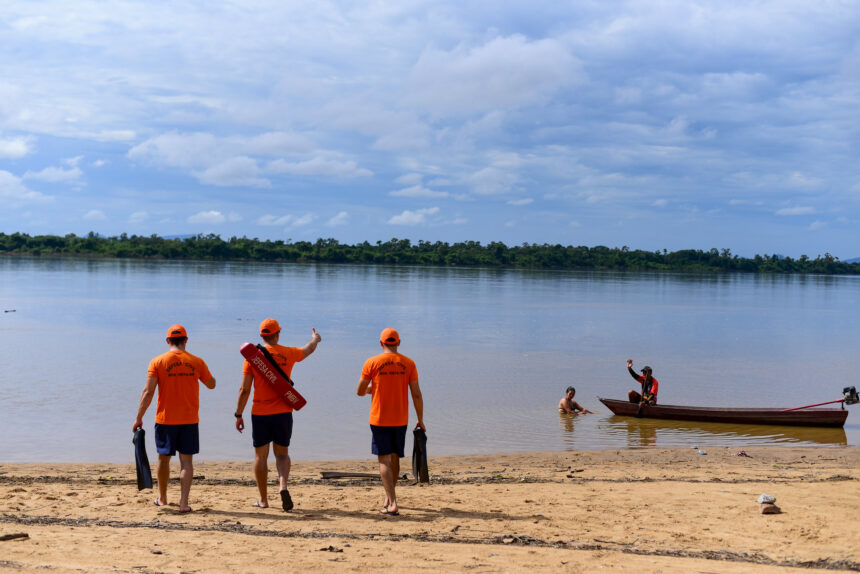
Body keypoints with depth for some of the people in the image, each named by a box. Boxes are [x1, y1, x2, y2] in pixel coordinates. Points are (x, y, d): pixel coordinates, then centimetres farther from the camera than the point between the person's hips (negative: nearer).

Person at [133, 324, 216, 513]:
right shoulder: (196, 362, -1)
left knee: (164, 458, 14)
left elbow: (148, 392, -9)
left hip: (165, 419, 0)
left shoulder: (158, 362, -5)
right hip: (189, 419, 1)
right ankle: (184, 502, -5)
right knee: (186, 460, 3)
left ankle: (162, 498, 29)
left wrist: (139, 418, -5)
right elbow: (211, 384, 13)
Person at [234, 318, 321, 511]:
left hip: (260, 414, -1)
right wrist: (315, 339, 46)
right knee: (282, 453, 12)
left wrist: (238, 415, 2)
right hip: (283, 413, 1)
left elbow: (244, 389, -6)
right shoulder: (288, 354, 0)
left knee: (260, 455, 9)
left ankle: (263, 500, 13)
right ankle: (283, 486, -14)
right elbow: (308, 349, 24)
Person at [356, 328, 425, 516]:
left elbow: (360, 391, 0)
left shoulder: (372, 363, -5)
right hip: (400, 420, 3)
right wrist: (420, 421, 7)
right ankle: (388, 497, 32)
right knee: (395, 458, 18)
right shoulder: (408, 363, 0)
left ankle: (393, 503, -15)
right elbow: (416, 395, -1)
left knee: (384, 460, -3)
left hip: (379, 419, -3)